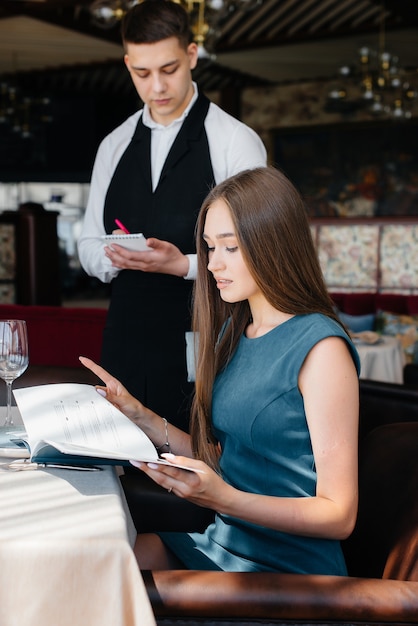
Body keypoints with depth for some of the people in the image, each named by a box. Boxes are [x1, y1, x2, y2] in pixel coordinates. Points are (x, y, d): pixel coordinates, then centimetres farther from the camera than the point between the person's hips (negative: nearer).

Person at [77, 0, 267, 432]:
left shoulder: (235, 141, -2)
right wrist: (112, 257, -5)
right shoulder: (114, 145, 14)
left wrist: (185, 265, -19)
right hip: (125, 343, 5)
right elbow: (89, 246, 17)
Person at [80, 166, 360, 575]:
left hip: (288, 569, -7)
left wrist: (225, 498, -28)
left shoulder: (321, 347, -16)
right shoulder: (232, 333, 9)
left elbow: (338, 515, -16)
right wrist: (138, 415, 3)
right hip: (222, 540, 7)